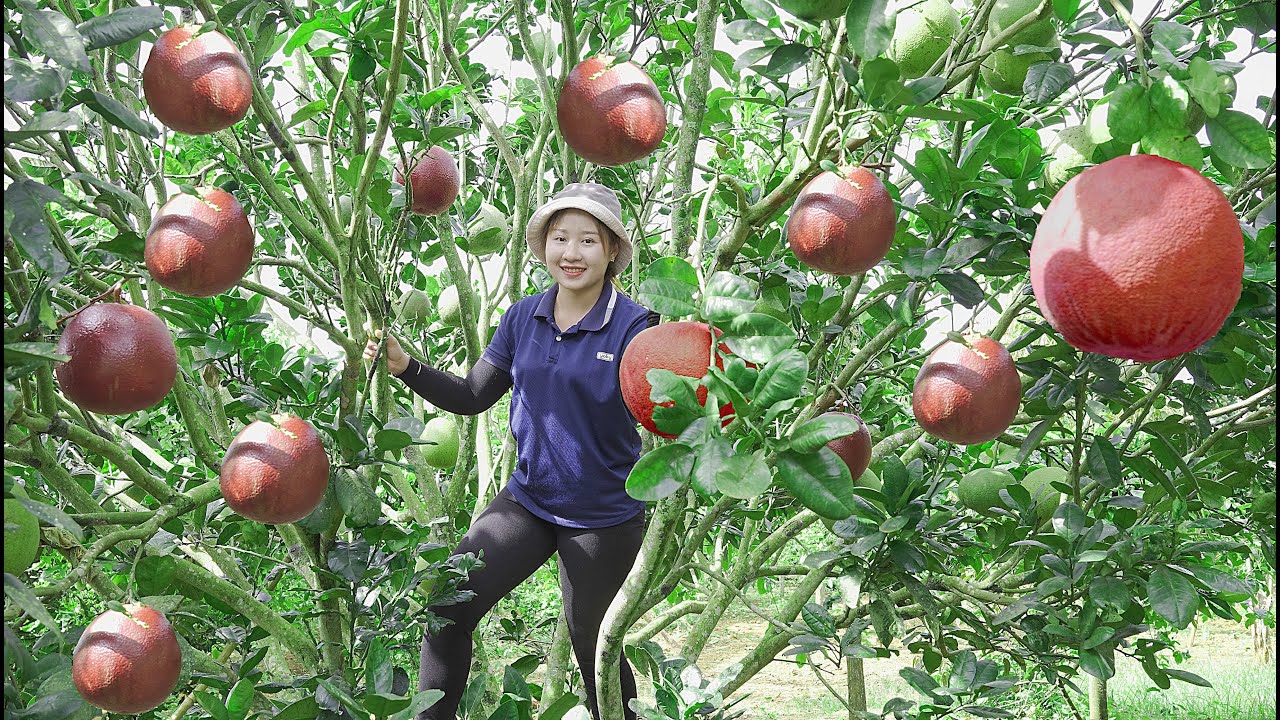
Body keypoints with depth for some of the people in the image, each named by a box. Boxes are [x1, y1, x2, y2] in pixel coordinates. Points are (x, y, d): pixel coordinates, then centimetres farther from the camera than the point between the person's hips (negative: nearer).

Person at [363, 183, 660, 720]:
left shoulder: (635, 326, -15)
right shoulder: (524, 318, 0)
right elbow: (472, 397, 5)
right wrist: (404, 366, -7)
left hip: (604, 518, -4)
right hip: (528, 499, 4)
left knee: (594, 651, 12)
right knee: (447, 606, -8)